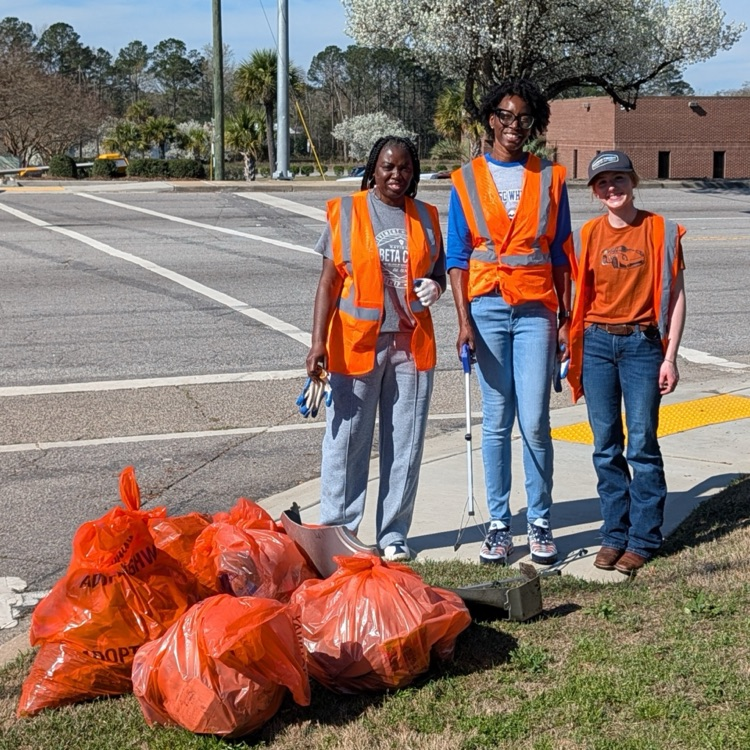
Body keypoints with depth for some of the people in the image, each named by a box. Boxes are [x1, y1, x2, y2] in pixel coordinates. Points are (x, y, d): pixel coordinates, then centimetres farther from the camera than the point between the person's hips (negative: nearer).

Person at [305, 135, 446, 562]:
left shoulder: (425, 217, 9)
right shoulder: (346, 212, 1)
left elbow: (438, 271, 20)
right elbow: (329, 281, -2)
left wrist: (435, 287, -5)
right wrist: (319, 342, -10)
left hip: (412, 344, 3)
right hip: (356, 342, -3)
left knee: (405, 443, 7)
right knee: (348, 439, 1)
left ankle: (394, 534, 19)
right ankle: (337, 531, 14)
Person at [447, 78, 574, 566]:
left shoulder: (550, 178, 8)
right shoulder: (467, 180, 6)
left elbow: (561, 255, 9)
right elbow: (457, 257, 3)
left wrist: (565, 320, 4)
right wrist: (464, 320, -6)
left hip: (536, 310, 0)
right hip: (488, 307, 0)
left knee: (535, 422, -4)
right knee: (496, 422, 4)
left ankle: (540, 522, 10)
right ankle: (499, 524, 13)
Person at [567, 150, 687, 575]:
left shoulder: (661, 231, -1)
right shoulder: (588, 235, 7)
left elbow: (676, 296, -2)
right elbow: (580, 296, 10)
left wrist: (670, 357, -7)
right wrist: (572, 349, 3)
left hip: (642, 344, -3)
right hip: (597, 344, 3)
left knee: (642, 445, -3)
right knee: (606, 447, 6)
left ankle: (644, 539, 7)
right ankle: (614, 535, 16)